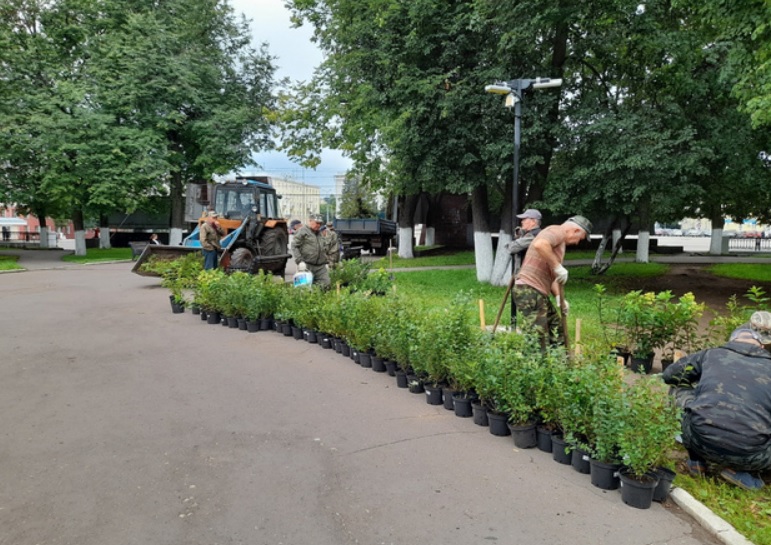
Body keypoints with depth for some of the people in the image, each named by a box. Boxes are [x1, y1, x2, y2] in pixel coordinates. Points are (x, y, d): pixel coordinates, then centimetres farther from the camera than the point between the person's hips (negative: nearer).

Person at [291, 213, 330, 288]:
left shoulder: (319, 233, 22)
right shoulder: (302, 231, -2)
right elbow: (294, 247, -9)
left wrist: (325, 262, 20)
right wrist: (299, 261, -17)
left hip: (321, 267, 7)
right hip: (307, 266, -6)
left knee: (326, 285, -6)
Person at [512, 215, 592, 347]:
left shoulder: (561, 241, 24)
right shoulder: (556, 231, -7)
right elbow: (540, 245, -31)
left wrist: (559, 297, 12)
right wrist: (558, 267, -23)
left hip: (540, 293, 11)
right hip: (529, 290, -11)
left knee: (556, 330, 16)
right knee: (539, 338, -11)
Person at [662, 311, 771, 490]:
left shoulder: (713, 354, 13)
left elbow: (669, 375, 26)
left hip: (699, 441, 1)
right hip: (748, 456, -1)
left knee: (679, 388, 27)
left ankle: (696, 460, 24)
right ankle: (738, 470, 9)